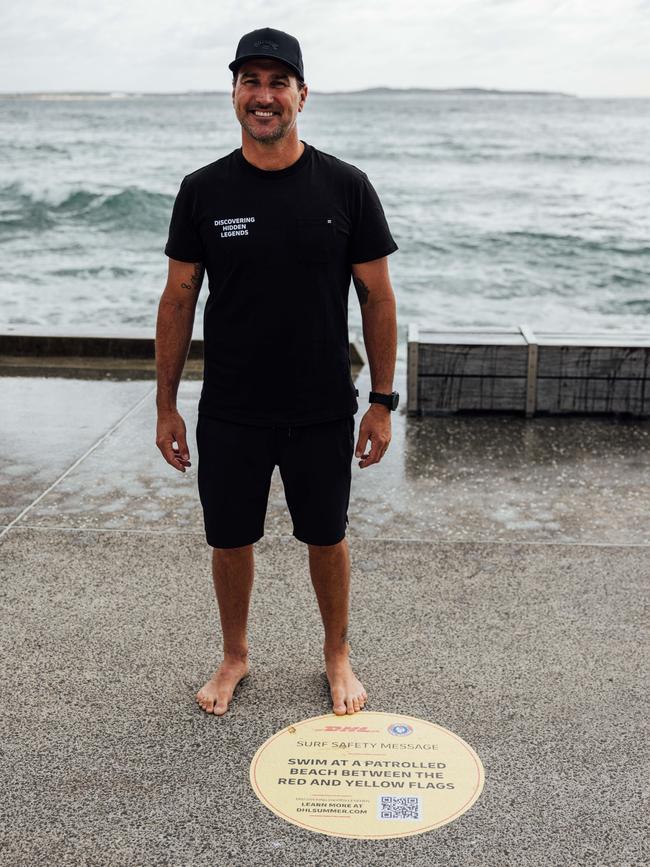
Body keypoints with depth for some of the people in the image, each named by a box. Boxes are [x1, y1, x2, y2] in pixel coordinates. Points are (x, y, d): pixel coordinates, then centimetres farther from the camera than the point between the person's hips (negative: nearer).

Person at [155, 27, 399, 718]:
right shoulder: (203, 191, -2)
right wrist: (166, 406, 2)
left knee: (327, 538, 14)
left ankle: (337, 655, 36)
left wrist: (382, 402, -3)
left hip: (324, 413, -1)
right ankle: (234, 656, 37)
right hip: (229, 414, 1)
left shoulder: (345, 188, -5)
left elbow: (377, 297, -1)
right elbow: (178, 299, 3)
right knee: (230, 541, 13)